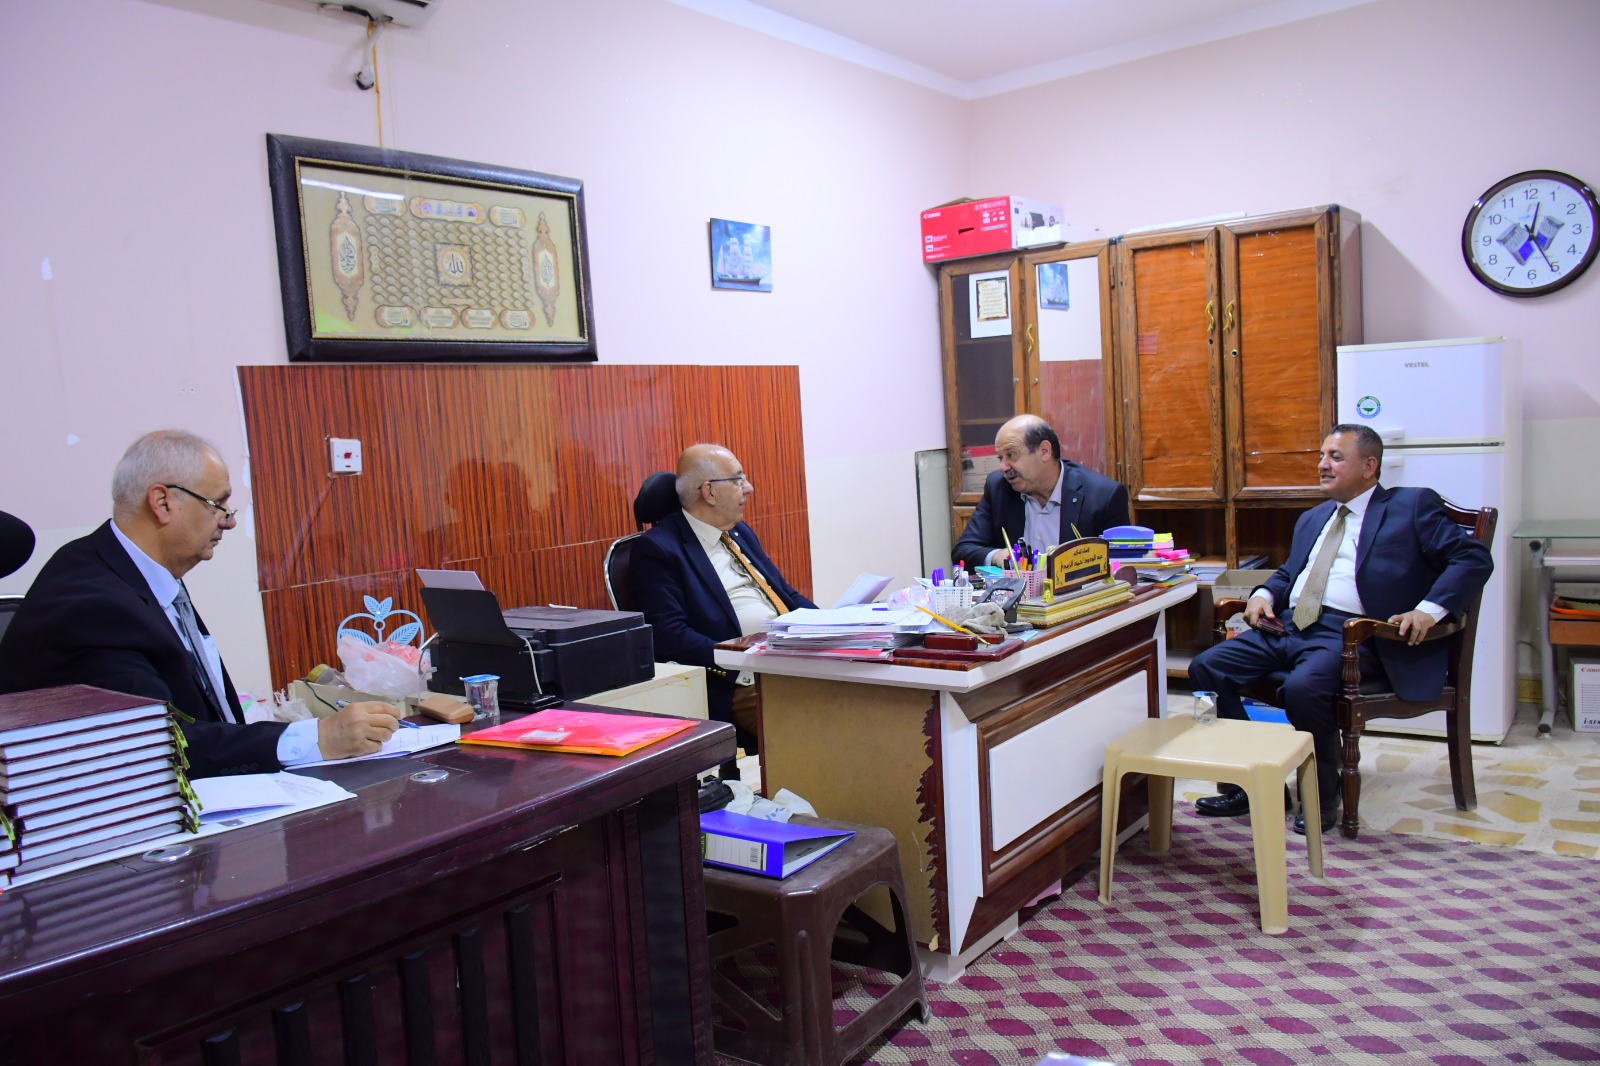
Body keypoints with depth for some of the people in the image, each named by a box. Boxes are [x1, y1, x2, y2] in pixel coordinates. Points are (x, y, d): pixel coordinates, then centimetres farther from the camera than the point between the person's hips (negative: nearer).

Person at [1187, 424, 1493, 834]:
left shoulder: (1413, 506, 6)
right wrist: (1264, 594, 11)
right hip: (1286, 625, 7)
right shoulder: (1312, 519, 28)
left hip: (1346, 632, -7)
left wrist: (1428, 609, -18)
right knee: (1206, 668, -10)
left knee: (1302, 688, -35)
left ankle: (1322, 797, -9)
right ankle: (1245, 785, 0)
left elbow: (1474, 559, -2)